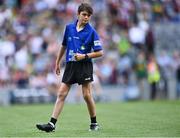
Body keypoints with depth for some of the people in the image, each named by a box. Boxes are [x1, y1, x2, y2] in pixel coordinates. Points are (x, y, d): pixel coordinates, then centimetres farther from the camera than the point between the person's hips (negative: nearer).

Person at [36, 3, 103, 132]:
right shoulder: (69, 27, 8)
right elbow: (64, 45, 21)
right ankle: (52, 124, -4)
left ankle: (94, 123, 13)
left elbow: (100, 52, -6)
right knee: (61, 94, -2)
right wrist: (58, 62, 23)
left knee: (87, 95, -3)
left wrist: (84, 56, -16)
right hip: (70, 65, 4)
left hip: (84, 65, -4)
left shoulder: (92, 31, -6)